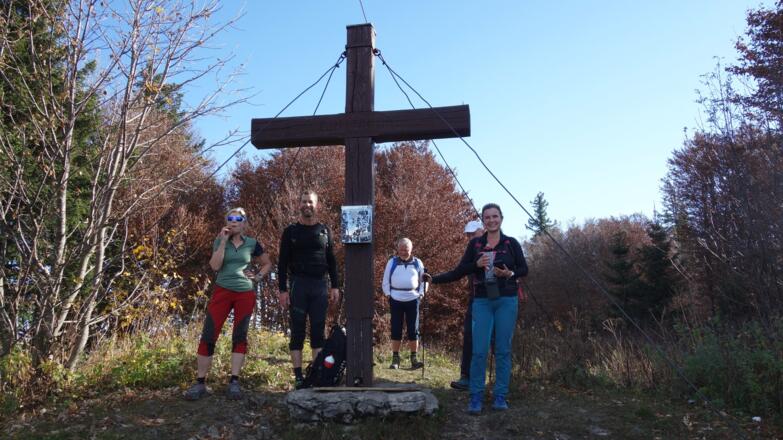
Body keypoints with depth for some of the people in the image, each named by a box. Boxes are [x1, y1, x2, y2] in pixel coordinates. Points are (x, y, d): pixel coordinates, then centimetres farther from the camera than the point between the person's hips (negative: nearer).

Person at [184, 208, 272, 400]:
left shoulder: (252, 243, 5)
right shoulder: (220, 241, 4)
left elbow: (267, 263, 18)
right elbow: (215, 266, -11)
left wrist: (259, 275, -1)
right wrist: (224, 241, -12)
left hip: (245, 294, 1)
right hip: (222, 292, -1)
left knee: (240, 337, 1)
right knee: (208, 336, -7)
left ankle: (234, 381, 6)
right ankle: (200, 383, 1)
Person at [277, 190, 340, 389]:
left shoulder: (324, 230, 11)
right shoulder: (291, 231, 4)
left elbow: (331, 260, 12)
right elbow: (283, 263, 1)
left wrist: (335, 286, 4)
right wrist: (282, 289, -7)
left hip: (320, 285, 2)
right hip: (298, 284, -2)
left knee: (318, 330, 4)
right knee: (297, 331, 0)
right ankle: (298, 376, 3)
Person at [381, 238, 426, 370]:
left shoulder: (418, 263, 6)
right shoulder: (392, 262, 4)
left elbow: (423, 280, 14)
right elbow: (385, 281, 8)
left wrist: (421, 294, 3)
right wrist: (388, 295, -1)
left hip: (412, 300, 0)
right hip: (396, 300, 0)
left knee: (413, 330, 1)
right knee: (396, 330, 3)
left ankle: (414, 359, 8)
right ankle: (395, 359, 10)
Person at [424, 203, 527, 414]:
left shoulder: (511, 243, 3)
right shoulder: (475, 244, 6)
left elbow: (524, 269, 5)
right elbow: (460, 271, 6)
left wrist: (510, 274, -13)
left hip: (506, 301, 0)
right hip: (482, 302, 0)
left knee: (503, 350, 4)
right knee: (479, 351, -4)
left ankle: (500, 396, 14)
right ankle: (475, 397, 5)